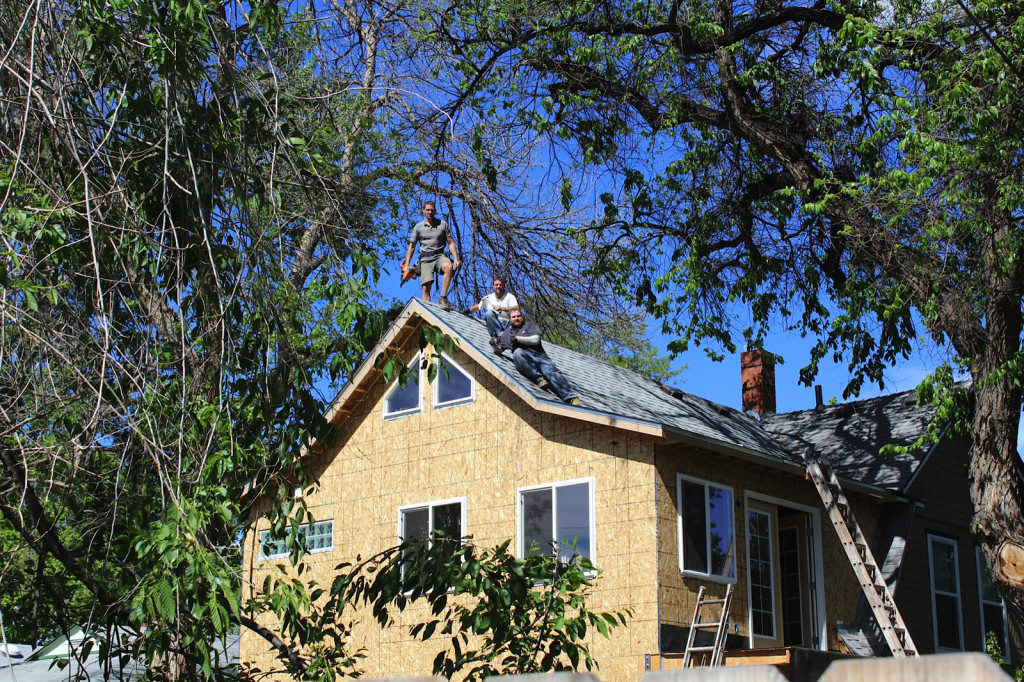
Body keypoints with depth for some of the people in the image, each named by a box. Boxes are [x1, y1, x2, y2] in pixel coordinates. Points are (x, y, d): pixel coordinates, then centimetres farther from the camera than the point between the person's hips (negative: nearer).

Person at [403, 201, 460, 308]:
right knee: (426, 287, -13)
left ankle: (443, 297, -31)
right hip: (425, 259, 1)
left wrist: (456, 259, -3)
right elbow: (411, 247, 14)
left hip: (439, 256, -1)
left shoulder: (443, 224, 10)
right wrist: (407, 265, 6)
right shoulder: (418, 226, 11)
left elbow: (450, 243, 9)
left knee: (448, 267, -35)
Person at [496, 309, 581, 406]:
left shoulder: (530, 325, 22)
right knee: (518, 352, -35)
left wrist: (517, 338, 0)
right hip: (524, 359, 0)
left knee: (551, 371, -28)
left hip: (538, 355, 0)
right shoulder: (507, 332, 29)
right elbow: (498, 350, 26)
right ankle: (538, 379, -37)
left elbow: (535, 339, 4)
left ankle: (571, 397, -44)